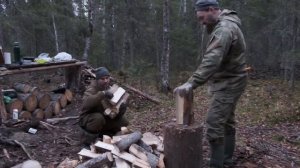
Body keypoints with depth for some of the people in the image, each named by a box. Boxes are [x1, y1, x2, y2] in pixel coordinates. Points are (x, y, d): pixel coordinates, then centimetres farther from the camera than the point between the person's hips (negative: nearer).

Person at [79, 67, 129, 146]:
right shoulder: (91, 89, -22)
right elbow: (86, 103, -43)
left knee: (124, 122, -7)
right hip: (87, 119, -6)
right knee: (98, 117, -38)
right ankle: (87, 136, -13)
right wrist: (102, 94, -50)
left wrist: (121, 106, -23)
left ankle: (101, 132, 10)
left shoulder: (109, 88, -1)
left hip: (105, 118, 7)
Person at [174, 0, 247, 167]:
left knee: (215, 124, -13)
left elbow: (211, 61, -36)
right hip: (229, 82, 11)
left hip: (228, 84, -11)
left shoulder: (224, 29, -23)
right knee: (227, 122, 16)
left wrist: (192, 83, -42)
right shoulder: (224, 24, 12)